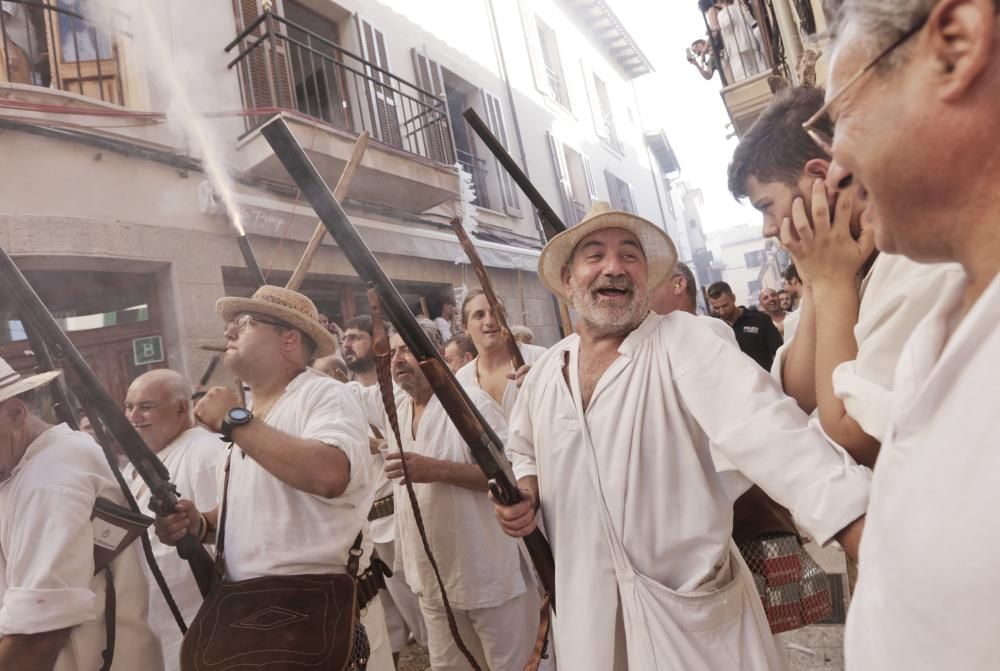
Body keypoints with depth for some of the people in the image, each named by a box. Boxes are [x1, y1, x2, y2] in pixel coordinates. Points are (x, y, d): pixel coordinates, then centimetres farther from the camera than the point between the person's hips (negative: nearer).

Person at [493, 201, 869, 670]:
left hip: (692, 605, -4)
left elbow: (759, 425, -28)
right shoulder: (544, 371, 2)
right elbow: (525, 451, 19)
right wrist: (524, 492, -2)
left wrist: (869, 535, -39)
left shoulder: (681, 341, -13)